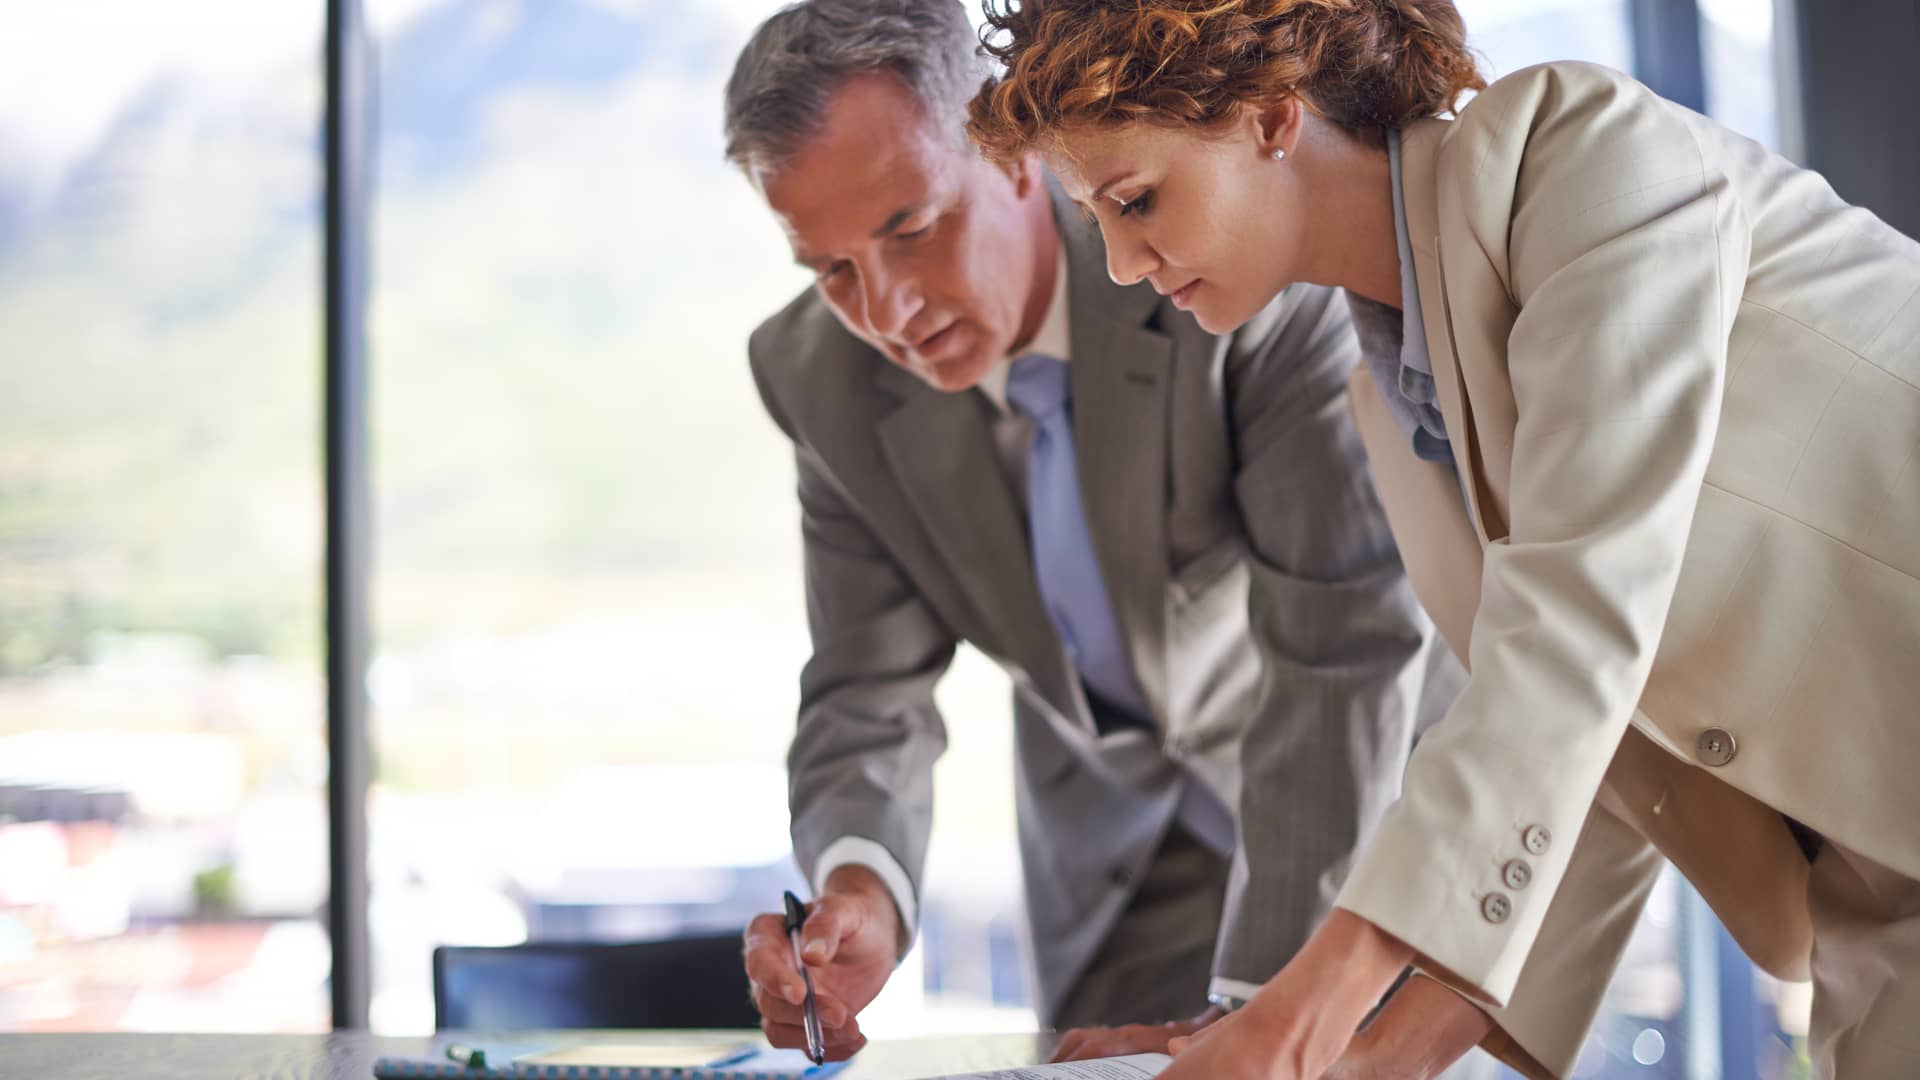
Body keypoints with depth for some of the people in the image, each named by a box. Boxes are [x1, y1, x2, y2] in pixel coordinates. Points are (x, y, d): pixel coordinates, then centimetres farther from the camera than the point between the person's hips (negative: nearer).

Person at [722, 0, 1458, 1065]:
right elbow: (871, 695, -13)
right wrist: (857, 886, -37)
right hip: (1112, 801, 4)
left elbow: (1348, 651, -36)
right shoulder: (820, 376, -17)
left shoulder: (1251, 270, -33)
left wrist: (1249, 1011, -40)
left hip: (1362, 762, -3)